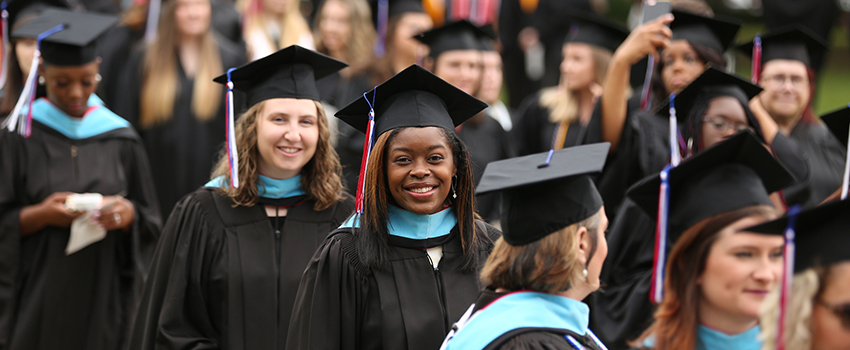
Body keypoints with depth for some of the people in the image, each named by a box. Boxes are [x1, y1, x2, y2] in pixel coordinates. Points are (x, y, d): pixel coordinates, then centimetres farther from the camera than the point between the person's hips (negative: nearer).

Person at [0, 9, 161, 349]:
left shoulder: (120, 139, 5)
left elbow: (150, 226, 6)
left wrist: (128, 215, -15)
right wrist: (41, 215, -19)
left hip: (105, 296, 1)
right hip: (37, 303, -1)